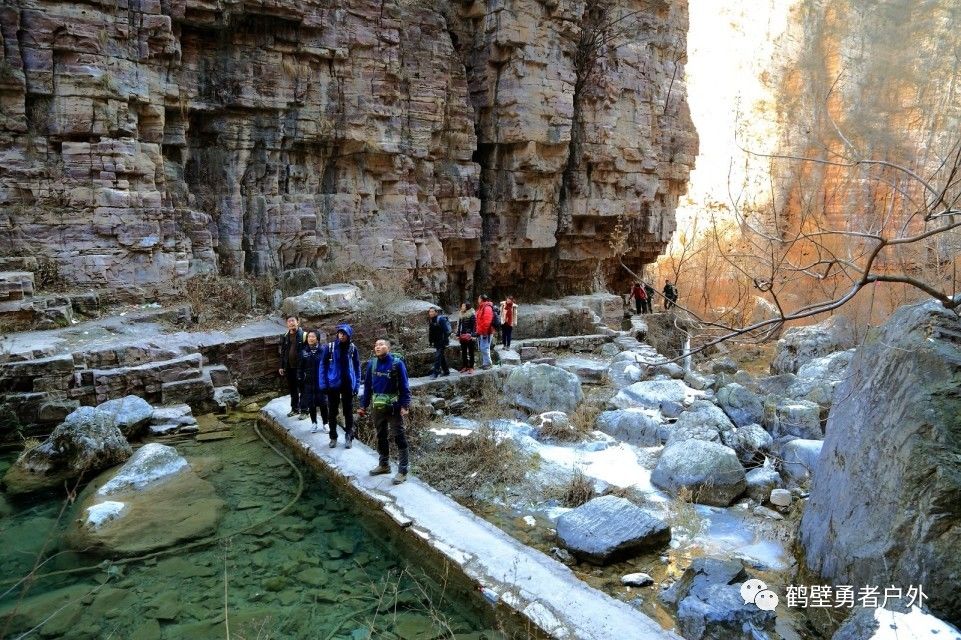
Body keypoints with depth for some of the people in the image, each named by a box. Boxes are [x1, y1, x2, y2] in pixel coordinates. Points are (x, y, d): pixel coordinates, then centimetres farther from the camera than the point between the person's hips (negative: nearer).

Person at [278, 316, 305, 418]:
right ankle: (295, 408, 26)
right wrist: (281, 366, 11)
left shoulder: (303, 335, -8)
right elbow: (282, 352, 14)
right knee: (292, 389, 14)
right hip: (289, 367, 6)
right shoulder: (285, 337, 9)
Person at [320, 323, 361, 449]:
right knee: (332, 412, 9)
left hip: (348, 385, 0)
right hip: (333, 384, 0)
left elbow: (357, 367, 2)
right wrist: (323, 384, -7)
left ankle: (349, 437, 19)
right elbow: (323, 365, -3)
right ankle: (333, 437, 22)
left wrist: (356, 385, -1)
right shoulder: (330, 347, -7)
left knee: (348, 412, 8)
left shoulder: (352, 348, -4)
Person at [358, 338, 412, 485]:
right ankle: (384, 464, 32)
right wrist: (363, 405, 9)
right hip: (377, 406, 5)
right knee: (381, 436, 16)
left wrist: (405, 405, -16)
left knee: (399, 437, -2)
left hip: (394, 406, -5)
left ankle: (403, 470, 3)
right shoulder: (371, 364, 2)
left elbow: (404, 386, -10)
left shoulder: (397, 363, -11)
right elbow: (367, 386, 9)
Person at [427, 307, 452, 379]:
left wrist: (445, 340, -20)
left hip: (441, 342, -8)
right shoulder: (430, 320, 10)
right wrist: (430, 341, 15)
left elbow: (446, 331, -17)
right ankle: (446, 371, 25)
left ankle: (435, 373, -13)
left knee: (438, 356, -13)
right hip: (436, 342, 8)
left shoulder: (440, 319, -14)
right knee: (442, 357, 15)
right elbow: (430, 332, 17)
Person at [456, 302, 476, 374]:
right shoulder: (461, 316, 12)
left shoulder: (472, 315, -7)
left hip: (469, 336, -6)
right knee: (463, 352, 10)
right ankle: (465, 366, 18)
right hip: (462, 336, 6)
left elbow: (474, 326, -10)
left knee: (470, 352, 1)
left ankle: (471, 367, 4)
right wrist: (458, 335, 13)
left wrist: (473, 335, -16)